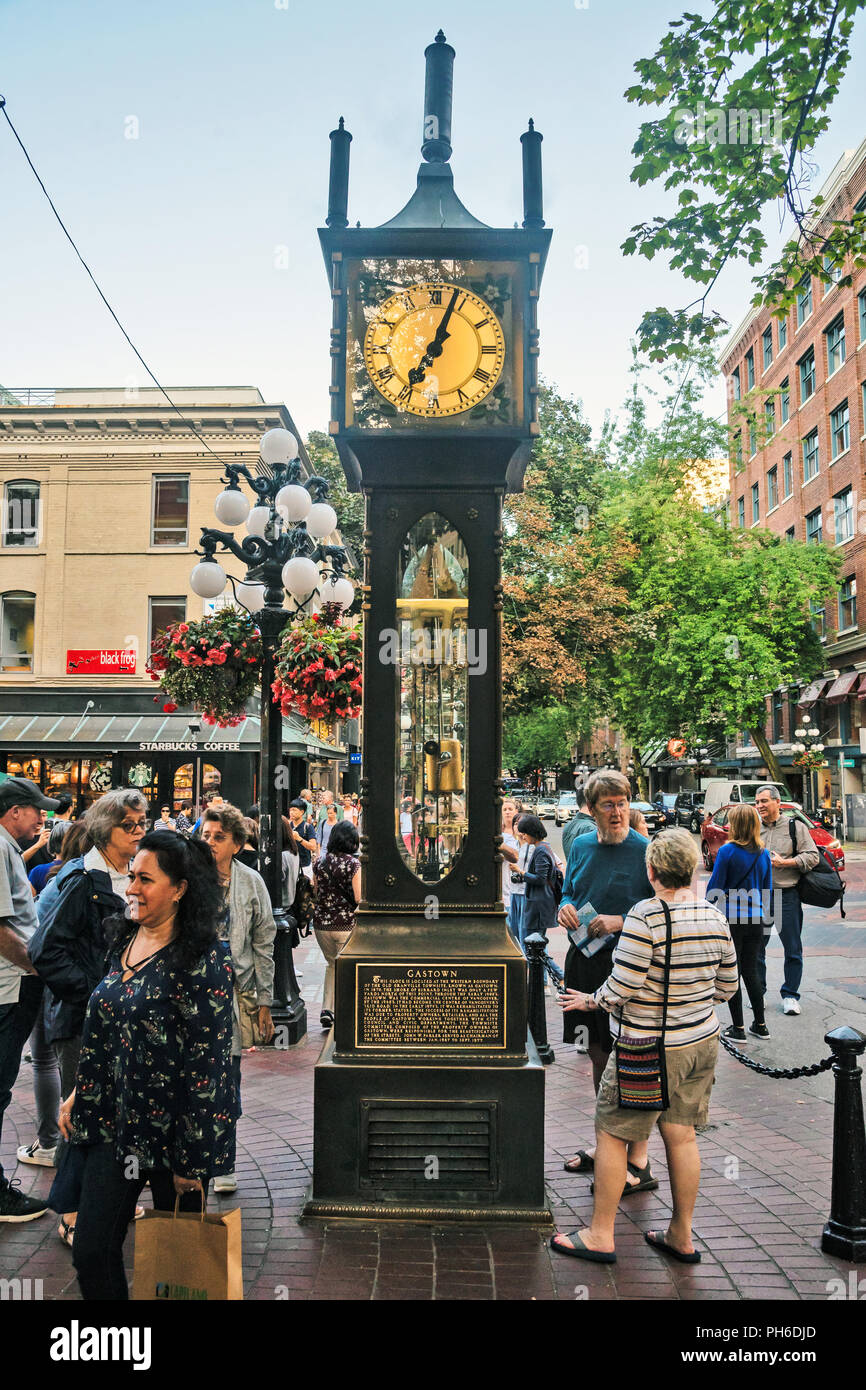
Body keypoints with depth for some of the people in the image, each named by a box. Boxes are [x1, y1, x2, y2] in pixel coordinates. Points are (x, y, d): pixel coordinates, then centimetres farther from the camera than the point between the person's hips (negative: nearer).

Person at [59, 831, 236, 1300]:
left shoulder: (202, 959, -19)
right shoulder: (123, 938, 5)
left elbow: (207, 1061, -19)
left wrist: (192, 1157, -17)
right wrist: (78, 1094, 15)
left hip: (172, 1130, -6)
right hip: (114, 1121, 6)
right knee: (91, 1252, 7)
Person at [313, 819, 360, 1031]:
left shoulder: (320, 862, 1)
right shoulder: (353, 864, -13)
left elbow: (315, 893, 10)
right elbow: (359, 898, -16)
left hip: (321, 924, 4)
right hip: (347, 924, -4)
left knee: (332, 964, 24)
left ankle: (327, 1009, 13)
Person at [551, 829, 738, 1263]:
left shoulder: (645, 915, -21)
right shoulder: (714, 917, 0)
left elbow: (622, 987, -20)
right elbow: (727, 985, 9)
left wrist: (591, 1001, -2)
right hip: (702, 1040, 7)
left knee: (611, 1133, 7)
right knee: (681, 1136, 17)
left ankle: (600, 1235, 17)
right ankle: (681, 1236, 27)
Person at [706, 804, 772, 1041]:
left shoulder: (727, 851, -13)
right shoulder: (763, 853, 4)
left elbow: (714, 888, -11)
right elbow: (767, 889, 13)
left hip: (730, 919, -5)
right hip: (755, 919, 6)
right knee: (751, 971, 17)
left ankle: (738, 1028, 8)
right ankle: (760, 1025, 22)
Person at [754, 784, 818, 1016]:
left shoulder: (795, 827, 2)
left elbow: (812, 856, -4)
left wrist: (784, 862, -14)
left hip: (787, 895, -3)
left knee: (792, 949, 2)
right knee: (755, 946, 6)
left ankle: (790, 995, 14)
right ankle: (757, 993, 19)